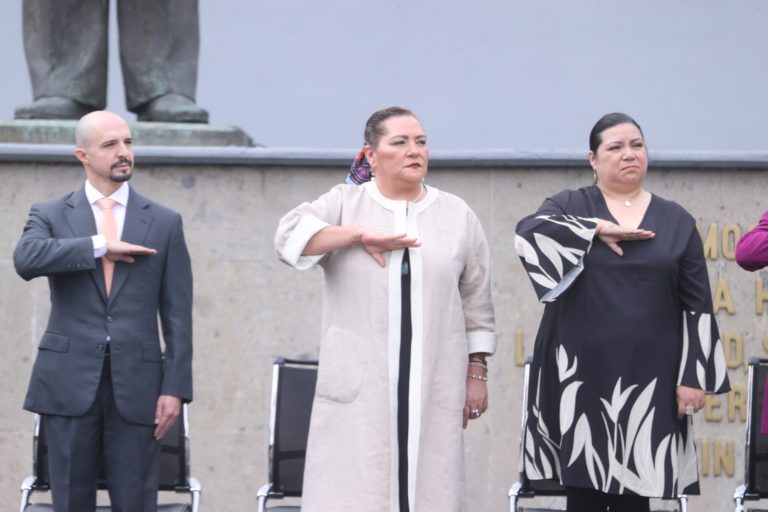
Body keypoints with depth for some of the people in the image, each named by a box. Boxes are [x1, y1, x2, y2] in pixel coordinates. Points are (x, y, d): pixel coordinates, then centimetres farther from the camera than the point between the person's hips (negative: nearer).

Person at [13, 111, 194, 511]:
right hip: (69, 382, 0)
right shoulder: (50, 215, 7)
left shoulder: (164, 223, 8)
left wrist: (175, 388, -3)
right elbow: (26, 260, -16)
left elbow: (177, 314, 5)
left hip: (136, 386, 0)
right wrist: (101, 246, -15)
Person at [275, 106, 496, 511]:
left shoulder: (458, 215, 10)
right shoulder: (344, 203, 5)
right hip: (358, 384, -1)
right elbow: (290, 236, -12)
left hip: (433, 386, 2)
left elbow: (476, 303, 12)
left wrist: (477, 372, 9)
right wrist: (360, 234, -18)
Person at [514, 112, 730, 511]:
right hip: (582, 373, -1)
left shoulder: (676, 221, 9)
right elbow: (528, 232, -16)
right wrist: (597, 228, -15)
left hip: (647, 377, 1)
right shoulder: (569, 207, 6)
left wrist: (694, 376, -2)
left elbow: (697, 305, 6)